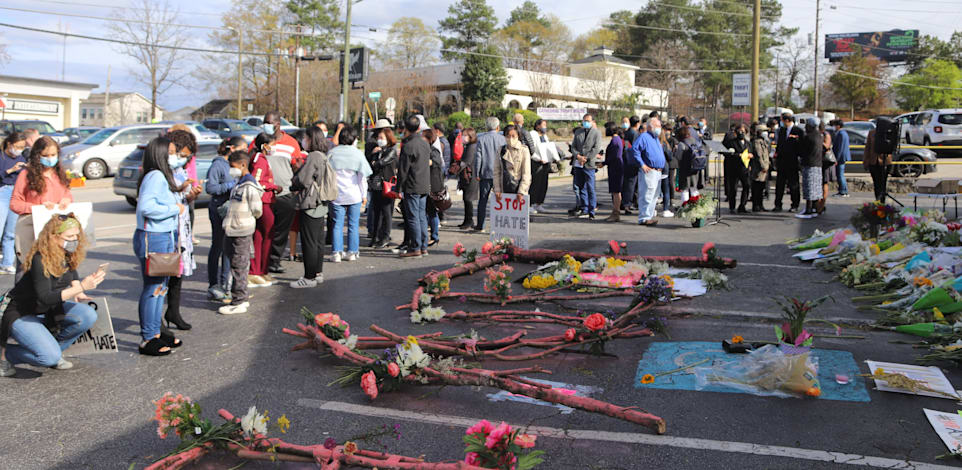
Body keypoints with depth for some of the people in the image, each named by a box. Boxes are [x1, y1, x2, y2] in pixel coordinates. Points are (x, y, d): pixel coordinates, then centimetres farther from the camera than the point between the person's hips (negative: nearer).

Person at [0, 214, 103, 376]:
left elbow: (72, 274, 16)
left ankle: (53, 349, 1)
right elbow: (45, 298, -33)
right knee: (50, 357, -25)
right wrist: (81, 287, -41)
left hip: (49, 310, 7)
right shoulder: (40, 260, -28)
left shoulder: (69, 255, -7)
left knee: (88, 316, -19)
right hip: (21, 314, -7)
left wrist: (76, 292, -6)